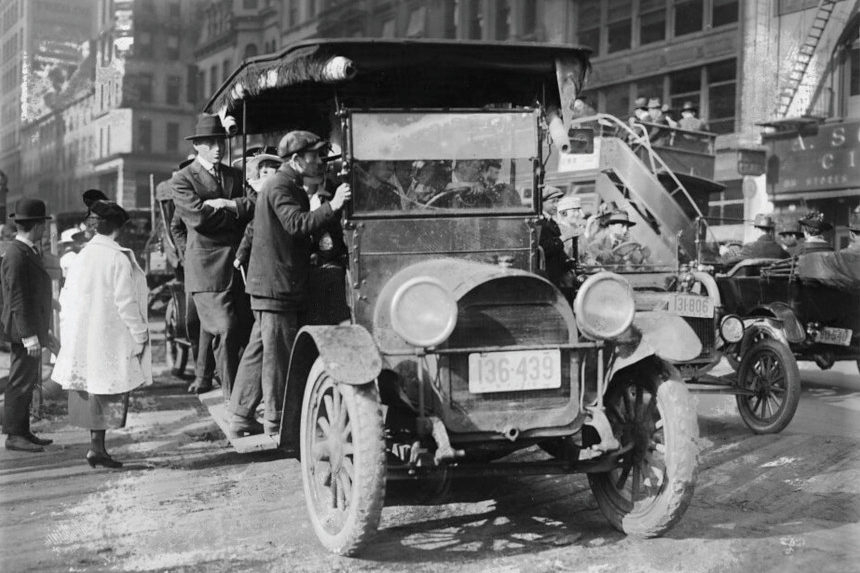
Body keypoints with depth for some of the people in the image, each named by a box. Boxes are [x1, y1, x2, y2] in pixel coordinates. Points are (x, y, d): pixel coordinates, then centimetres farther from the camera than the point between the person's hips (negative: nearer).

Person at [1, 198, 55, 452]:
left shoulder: (30, 251, 13)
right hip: (23, 329, -10)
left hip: (33, 328, 10)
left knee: (28, 382, 14)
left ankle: (23, 431, 22)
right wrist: (29, 335, -23)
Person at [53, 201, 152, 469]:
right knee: (108, 392, 0)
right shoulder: (119, 259, -13)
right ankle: (97, 446, -2)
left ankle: (96, 445, 18)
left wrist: (68, 334, 17)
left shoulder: (81, 256, 7)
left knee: (92, 391, 13)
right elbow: (126, 303, -14)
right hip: (110, 339, -6)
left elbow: (66, 297, 11)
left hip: (81, 337, 7)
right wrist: (139, 335, -7)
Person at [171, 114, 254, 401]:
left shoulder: (236, 175, 19)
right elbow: (199, 217, -12)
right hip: (209, 267, -5)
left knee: (249, 330, 1)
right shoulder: (182, 179, 2)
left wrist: (226, 205, -9)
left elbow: (254, 206, 5)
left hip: (241, 263, 5)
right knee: (226, 331, -11)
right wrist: (239, 210, -2)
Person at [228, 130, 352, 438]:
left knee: (259, 351, 13)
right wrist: (333, 206, -34)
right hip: (276, 283, -10)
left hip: (270, 284, 10)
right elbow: (297, 223, -28)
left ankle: (241, 418, 19)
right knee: (278, 353, -3)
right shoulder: (280, 186, -13)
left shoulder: (290, 186, 20)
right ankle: (276, 422, 5)